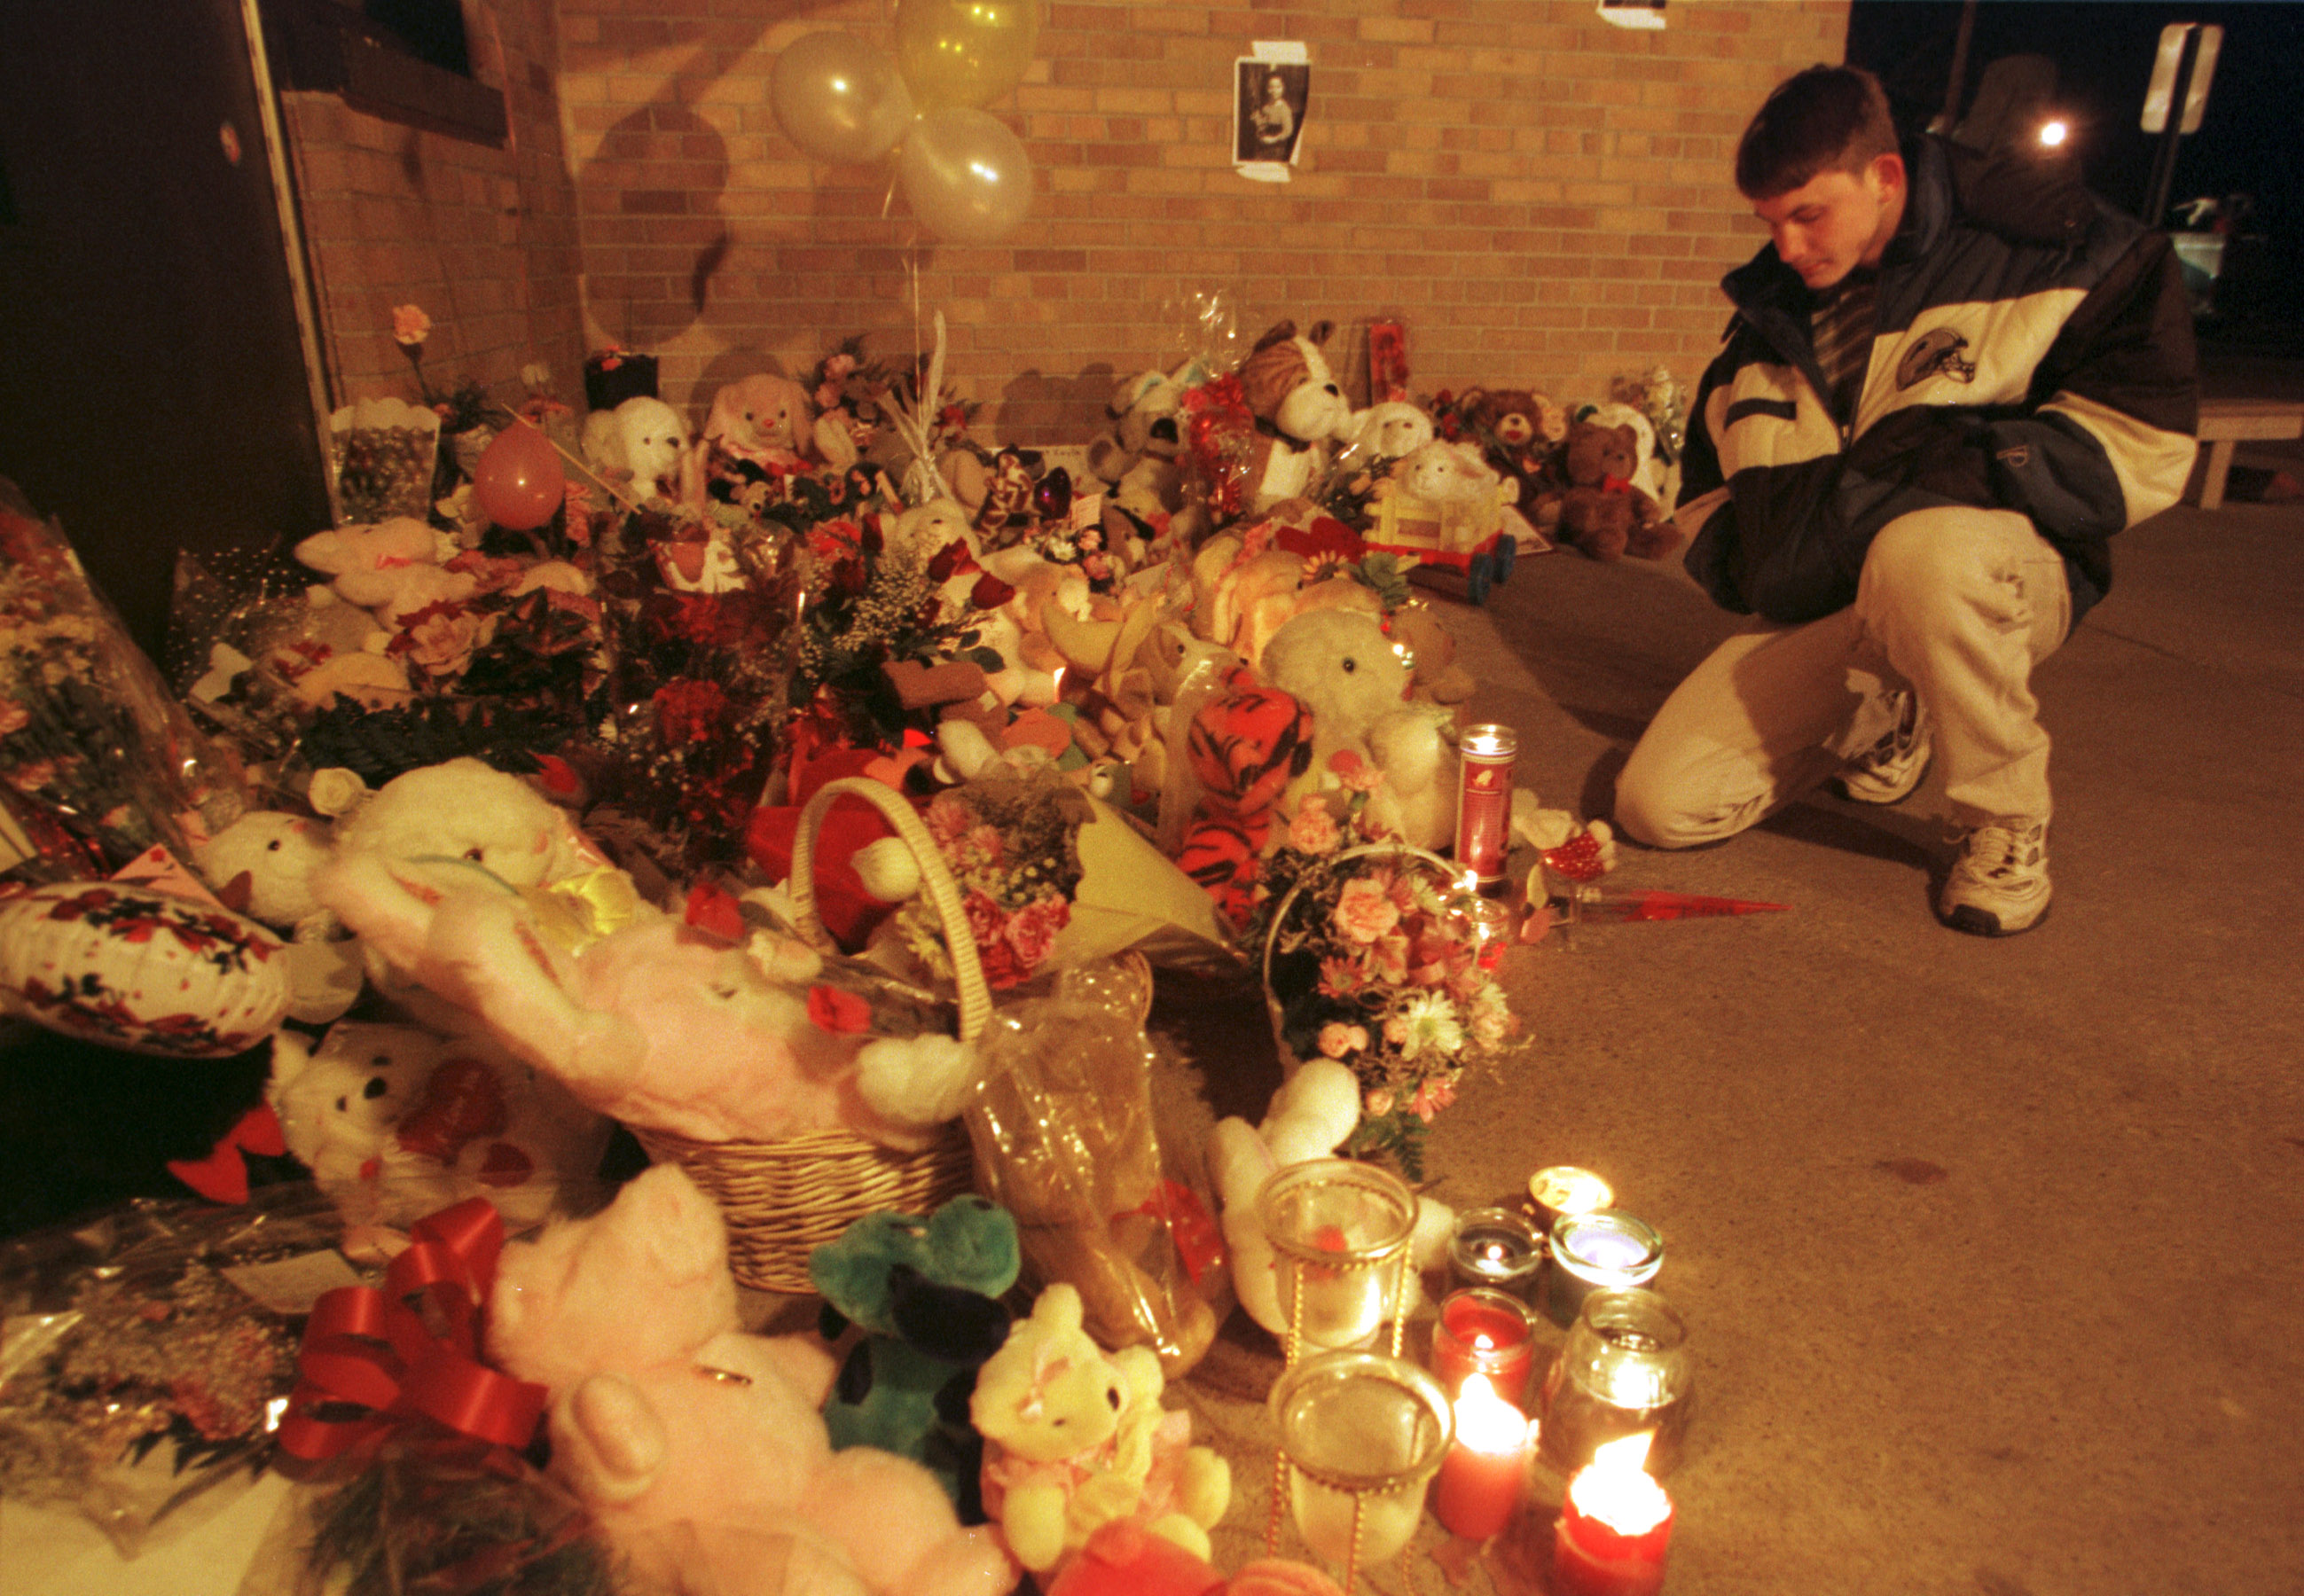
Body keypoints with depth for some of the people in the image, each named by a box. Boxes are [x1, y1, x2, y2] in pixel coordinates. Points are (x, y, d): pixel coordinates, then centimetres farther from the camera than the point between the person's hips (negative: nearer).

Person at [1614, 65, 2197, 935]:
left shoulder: (2031, 239, -7)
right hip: (1826, 607, 5)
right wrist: (1743, 554, -2)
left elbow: (2144, 443, -14)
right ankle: (1889, 719, 20)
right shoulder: (1770, 311, 9)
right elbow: (1705, 483, 19)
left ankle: (2007, 825, -15)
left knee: (1924, 551, -43)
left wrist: (1948, 465, -26)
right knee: (1657, 806, -9)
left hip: (1999, 576, -5)